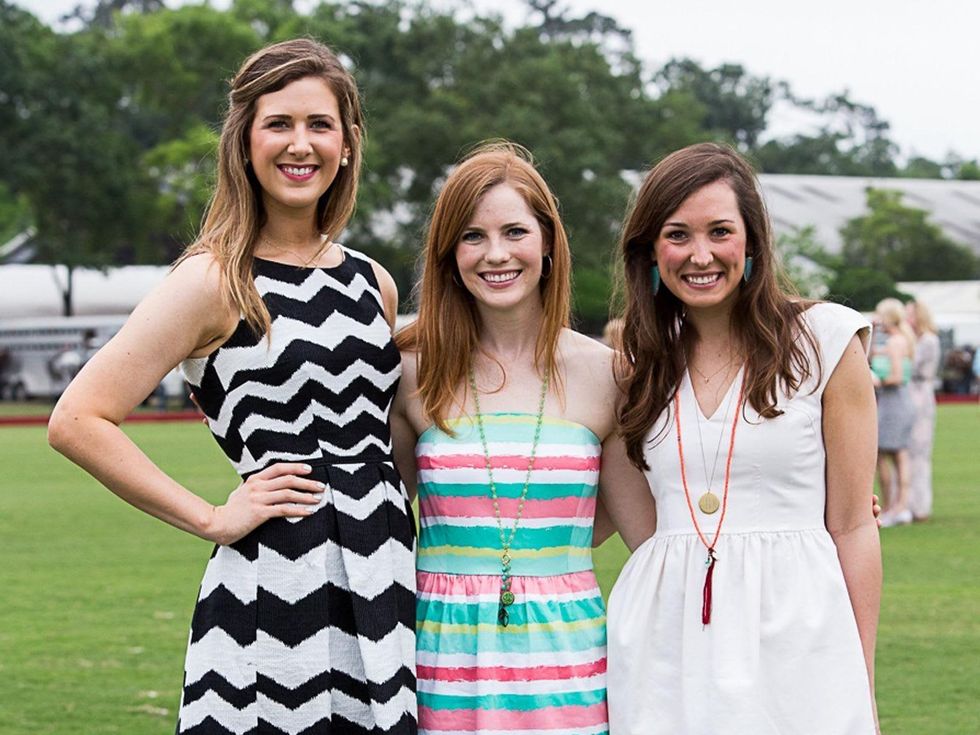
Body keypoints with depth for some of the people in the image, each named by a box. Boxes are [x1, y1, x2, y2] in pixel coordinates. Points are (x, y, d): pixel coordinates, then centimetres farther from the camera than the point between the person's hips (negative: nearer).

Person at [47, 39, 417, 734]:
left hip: (386, 587, 6)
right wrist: (213, 519, -10)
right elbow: (78, 421, -11)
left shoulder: (374, 283, 14)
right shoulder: (215, 280, -5)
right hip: (273, 591, -6)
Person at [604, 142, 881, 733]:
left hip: (795, 634, -3)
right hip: (663, 646, 3)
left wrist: (862, 686, -3)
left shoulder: (825, 340, -1)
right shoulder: (644, 363, 11)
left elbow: (852, 527, -1)